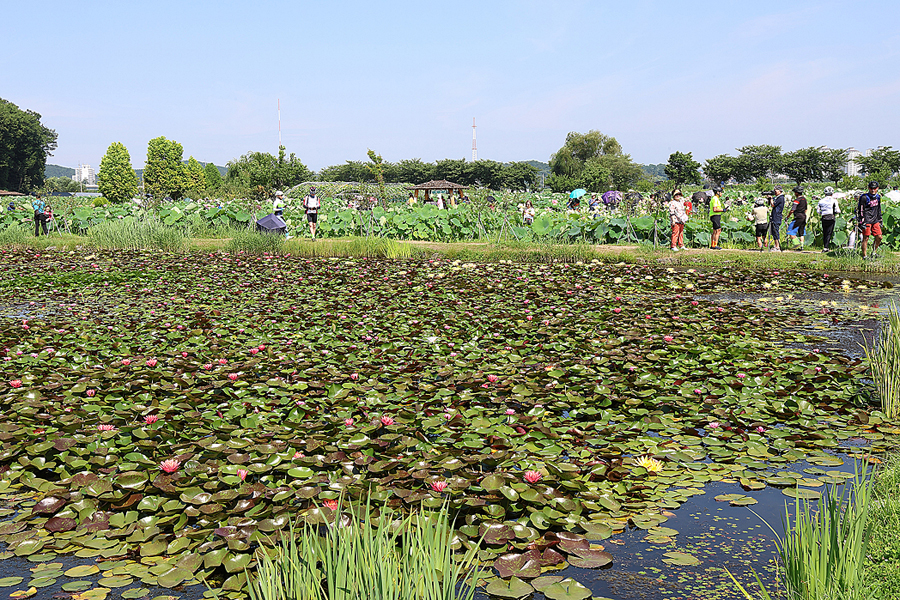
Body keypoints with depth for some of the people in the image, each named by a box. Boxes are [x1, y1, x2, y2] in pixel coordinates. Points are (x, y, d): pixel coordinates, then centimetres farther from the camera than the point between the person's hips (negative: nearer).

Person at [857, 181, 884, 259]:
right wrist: (861, 222, -15)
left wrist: (880, 220, 20)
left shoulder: (878, 197, 11)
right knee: (866, 238, -4)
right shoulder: (864, 197, -11)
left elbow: (879, 209, 22)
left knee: (879, 237, 2)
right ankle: (864, 256, 2)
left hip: (875, 220, 6)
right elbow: (860, 210, -11)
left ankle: (874, 253, 19)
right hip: (867, 220, -6)